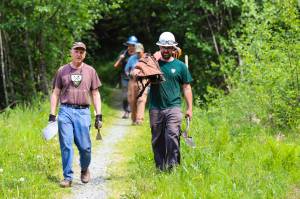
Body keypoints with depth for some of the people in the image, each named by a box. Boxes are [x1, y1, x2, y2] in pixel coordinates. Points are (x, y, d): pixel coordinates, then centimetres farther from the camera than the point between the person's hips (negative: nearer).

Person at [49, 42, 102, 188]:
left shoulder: (90, 71, 10)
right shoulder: (62, 71, 8)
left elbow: (95, 94, 12)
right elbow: (56, 93, 11)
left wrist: (98, 115, 5)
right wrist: (52, 115, 4)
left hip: (83, 112, 0)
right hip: (65, 111, 0)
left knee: (85, 147, -3)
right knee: (66, 145, -4)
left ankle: (84, 170, 25)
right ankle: (67, 177, 3)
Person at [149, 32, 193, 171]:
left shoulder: (180, 66, 9)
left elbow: (186, 87, 13)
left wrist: (189, 108, 9)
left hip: (173, 107, -2)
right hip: (155, 108, 2)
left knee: (172, 135, -19)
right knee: (157, 139, 5)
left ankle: (173, 164, -15)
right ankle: (160, 167, 14)